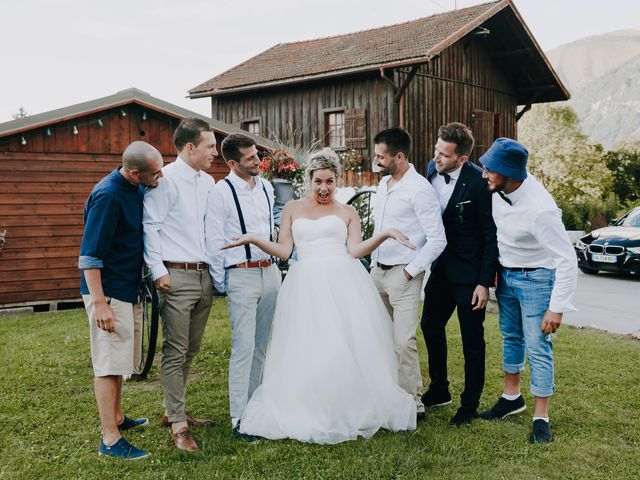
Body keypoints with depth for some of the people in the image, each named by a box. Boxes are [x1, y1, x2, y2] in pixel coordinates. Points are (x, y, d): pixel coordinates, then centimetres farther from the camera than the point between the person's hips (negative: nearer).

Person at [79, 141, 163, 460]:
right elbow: (89, 255, -21)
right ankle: (110, 439, 3)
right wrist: (99, 303, -24)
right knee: (109, 364, -3)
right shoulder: (107, 196, -21)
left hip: (128, 289, 9)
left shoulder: (137, 189, 5)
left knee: (117, 361, 19)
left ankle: (117, 417, 34)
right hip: (109, 292, -9)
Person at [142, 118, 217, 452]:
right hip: (176, 276, -7)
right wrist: (158, 270, -14)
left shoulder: (208, 182, 14)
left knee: (191, 349, 14)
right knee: (175, 352, -2)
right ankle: (177, 424, 6)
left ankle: (174, 410, 28)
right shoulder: (165, 179, -9)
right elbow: (150, 226, -11)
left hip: (204, 275, 8)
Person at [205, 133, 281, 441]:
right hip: (241, 276, -6)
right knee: (244, 349, -5)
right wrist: (220, 284, -5)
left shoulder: (266, 188, 10)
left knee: (261, 346, 12)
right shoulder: (221, 192, -9)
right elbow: (214, 241, -7)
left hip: (270, 273, 6)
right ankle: (239, 419, 4)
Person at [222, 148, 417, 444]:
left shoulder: (347, 213, 14)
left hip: (343, 283, -1)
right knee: (305, 349, -1)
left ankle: (354, 411, 13)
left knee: (350, 347, -3)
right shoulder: (292, 209, 15)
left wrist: (383, 235, -10)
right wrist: (253, 239, -2)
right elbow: (284, 251, 9)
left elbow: (355, 250, 2)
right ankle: (309, 416, 11)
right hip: (306, 286, 1)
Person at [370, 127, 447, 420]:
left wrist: (410, 272, -15)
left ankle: (413, 405, 6)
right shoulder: (383, 183, 11)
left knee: (403, 343, -7)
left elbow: (437, 239, -17)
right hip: (378, 271, 8)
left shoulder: (420, 189, -15)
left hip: (403, 275, -8)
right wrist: (374, 263, 15)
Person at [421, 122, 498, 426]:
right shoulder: (432, 169, -2)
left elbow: (491, 235, -16)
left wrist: (485, 282, -16)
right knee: (430, 326, 18)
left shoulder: (479, 182, -21)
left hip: (469, 273, -7)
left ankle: (470, 404, 22)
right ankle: (439, 390, 37)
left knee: (472, 339, 6)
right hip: (440, 267, 7)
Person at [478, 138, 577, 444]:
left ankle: (541, 417, 12)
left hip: (535, 279, -7)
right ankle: (512, 397, 37)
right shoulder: (499, 189, -13)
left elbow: (567, 260, -26)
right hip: (506, 274, 7)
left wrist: (557, 308, -25)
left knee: (538, 348, -1)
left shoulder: (540, 209, -32)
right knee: (511, 337, 19)